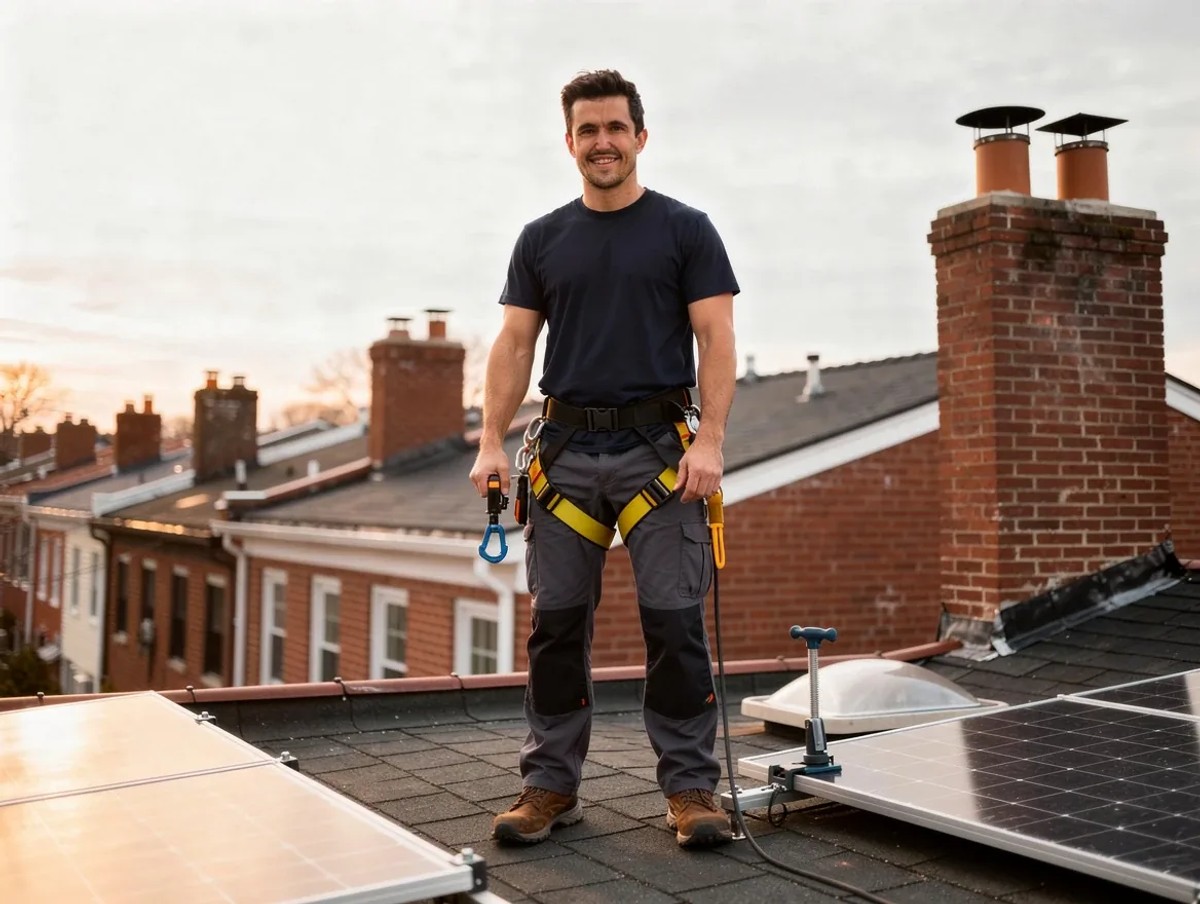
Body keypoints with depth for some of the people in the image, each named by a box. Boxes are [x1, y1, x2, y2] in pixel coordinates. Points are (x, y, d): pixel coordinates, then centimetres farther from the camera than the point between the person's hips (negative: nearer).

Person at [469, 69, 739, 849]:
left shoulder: (685, 230, 2)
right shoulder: (542, 241, 12)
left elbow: (716, 339, -5)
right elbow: (515, 344, 8)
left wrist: (710, 440, -17)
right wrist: (492, 442, -3)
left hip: (657, 447, -3)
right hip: (568, 450, 3)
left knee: (674, 619, -3)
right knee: (557, 621, 6)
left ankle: (691, 785, 9)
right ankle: (551, 783, 17)